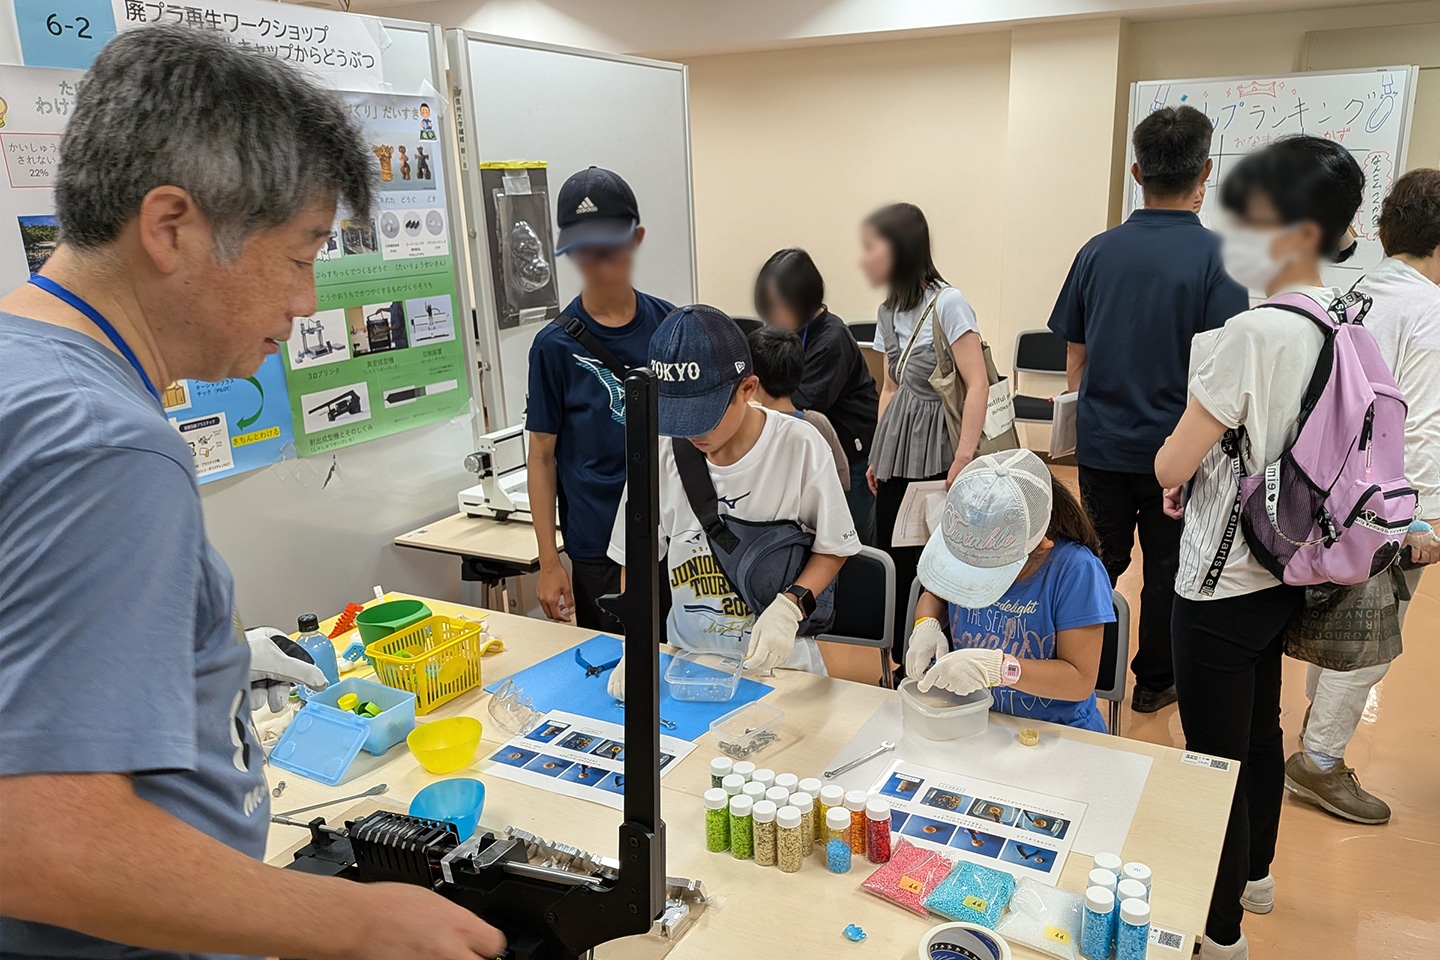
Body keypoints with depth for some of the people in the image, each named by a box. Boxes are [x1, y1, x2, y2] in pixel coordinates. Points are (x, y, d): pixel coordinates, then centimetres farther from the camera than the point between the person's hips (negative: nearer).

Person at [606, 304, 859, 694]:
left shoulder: (800, 446, -11)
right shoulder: (661, 454, -6)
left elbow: (832, 548, 1)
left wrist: (789, 607, -17)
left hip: (777, 661, -2)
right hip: (686, 659, 2)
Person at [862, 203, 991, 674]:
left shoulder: (947, 303, -12)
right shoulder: (889, 311, 11)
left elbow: (978, 384, -16)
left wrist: (964, 458, -20)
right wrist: (879, 454, 13)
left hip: (938, 456, -7)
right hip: (898, 456, 7)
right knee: (893, 559, 8)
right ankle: (906, 665, 23)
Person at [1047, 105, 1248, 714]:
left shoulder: (1099, 251, -1)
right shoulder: (1216, 258, -13)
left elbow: (1074, 355, 6)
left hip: (1101, 441, 3)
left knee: (1101, 561, 16)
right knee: (1167, 569, 12)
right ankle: (1155, 680, 26)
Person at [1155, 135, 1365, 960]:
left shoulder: (1252, 334, -24)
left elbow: (1170, 468, -19)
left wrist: (1182, 470, 2)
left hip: (1224, 581, -9)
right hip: (1287, 568, 9)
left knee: (1214, 757, 6)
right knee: (1261, 732, 24)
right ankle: (1255, 873, 45)